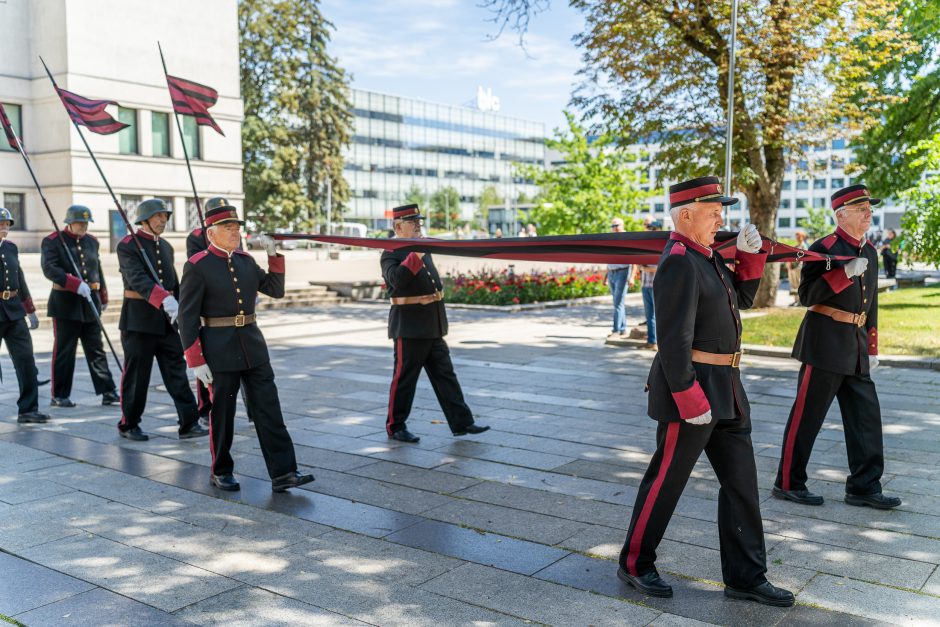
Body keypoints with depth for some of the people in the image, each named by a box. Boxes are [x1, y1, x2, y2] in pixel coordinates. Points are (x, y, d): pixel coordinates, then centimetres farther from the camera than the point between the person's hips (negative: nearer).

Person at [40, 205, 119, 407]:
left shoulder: (92, 241, 12)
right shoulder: (53, 241, -5)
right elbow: (50, 269, -18)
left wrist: (103, 298, 21)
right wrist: (76, 284, -27)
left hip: (90, 302, 5)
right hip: (65, 304, -5)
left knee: (96, 349, 6)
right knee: (64, 351, 1)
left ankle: (108, 392, 8)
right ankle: (59, 396, 11)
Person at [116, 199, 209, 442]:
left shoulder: (166, 246, 15)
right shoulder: (128, 245, -8)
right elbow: (138, 278, -24)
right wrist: (164, 299, -38)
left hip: (166, 320, 6)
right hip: (138, 319, -6)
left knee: (177, 370, 1)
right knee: (136, 374, 3)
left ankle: (189, 423, 1)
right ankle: (128, 424, 18)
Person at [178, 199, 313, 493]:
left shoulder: (246, 260, 9)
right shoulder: (197, 266, -8)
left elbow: (276, 290, 15)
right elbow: (187, 317, -10)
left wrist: (274, 255, 3)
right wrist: (196, 361, -14)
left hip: (253, 345, 5)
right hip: (219, 349, -5)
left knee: (269, 408, 1)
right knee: (222, 412, 7)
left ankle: (283, 473, 3)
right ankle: (221, 471, 25)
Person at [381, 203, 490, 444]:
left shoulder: (424, 249, 16)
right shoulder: (391, 253, -9)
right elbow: (396, 279, -29)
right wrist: (415, 255, -27)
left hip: (432, 327, 8)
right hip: (409, 327, -8)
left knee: (445, 375, 8)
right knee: (404, 378, 2)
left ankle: (461, 422, 12)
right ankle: (395, 427, 15)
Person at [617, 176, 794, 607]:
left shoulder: (705, 256, 11)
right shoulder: (679, 263, -18)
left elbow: (742, 297, 22)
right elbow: (673, 339, -23)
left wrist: (750, 253, 7)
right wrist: (690, 400, -24)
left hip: (724, 389, 10)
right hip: (691, 387, -9)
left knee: (741, 481, 12)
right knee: (666, 480, 4)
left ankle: (745, 577, 22)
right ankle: (635, 564, 22)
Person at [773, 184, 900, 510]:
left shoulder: (869, 251, 14)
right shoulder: (824, 248, -9)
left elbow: (871, 303, 19)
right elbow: (806, 295, -16)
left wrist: (872, 348, 17)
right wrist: (846, 272, -23)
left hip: (856, 348, 8)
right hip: (826, 344, -8)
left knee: (866, 416, 8)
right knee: (807, 416, 0)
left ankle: (864, 487, 17)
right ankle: (788, 483, 12)